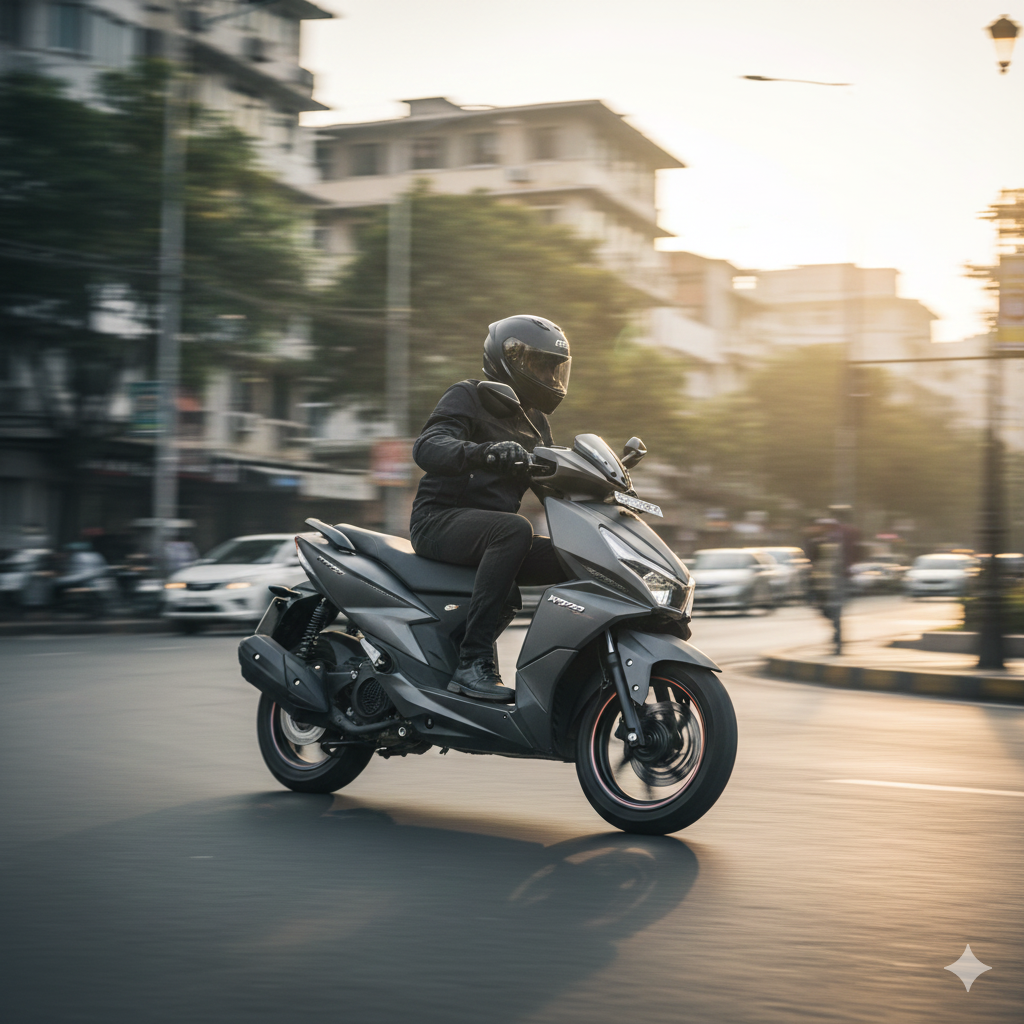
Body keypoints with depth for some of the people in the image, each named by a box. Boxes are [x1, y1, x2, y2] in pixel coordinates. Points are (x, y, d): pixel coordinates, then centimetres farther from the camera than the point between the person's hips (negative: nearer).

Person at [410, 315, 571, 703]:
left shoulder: (535, 423, 20)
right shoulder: (467, 397, -4)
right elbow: (427, 447, -22)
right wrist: (481, 452, -41)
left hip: (492, 535, 8)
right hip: (440, 521, -8)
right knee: (514, 529, -35)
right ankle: (473, 662, -37)